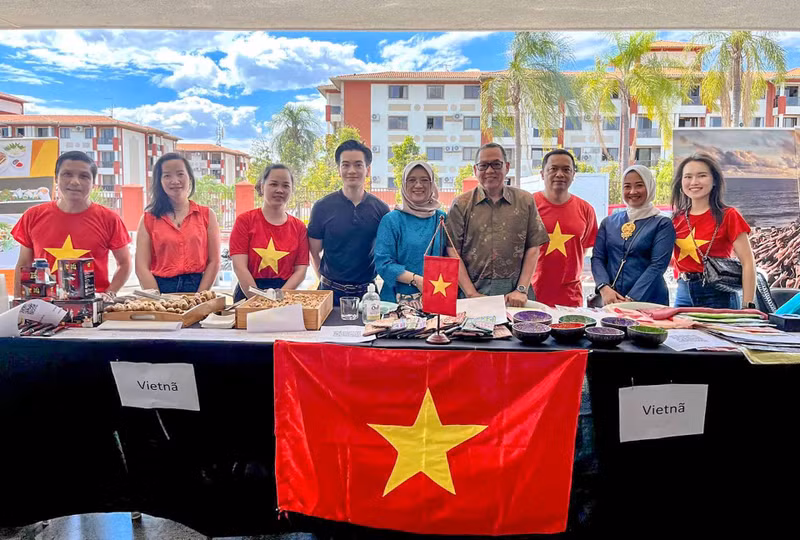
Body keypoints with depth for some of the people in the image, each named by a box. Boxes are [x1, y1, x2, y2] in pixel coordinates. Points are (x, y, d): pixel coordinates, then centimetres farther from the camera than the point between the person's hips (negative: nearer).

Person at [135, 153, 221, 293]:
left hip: (197, 288, 0)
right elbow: (142, 267, 3)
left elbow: (214, 262, 4)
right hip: (161, 288, 0)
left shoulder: (207, 215, 9)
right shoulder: (148, 219, 9)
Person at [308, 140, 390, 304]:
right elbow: (314, 252, 2)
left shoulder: (380, 209, 0)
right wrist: (326, 281, -3)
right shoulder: (322, 207, -4)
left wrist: (370, 282, 1)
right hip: (331, 291, -1)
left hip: (367, 291, 1)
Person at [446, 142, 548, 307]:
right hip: (474, 289, -1)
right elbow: (453, 252, 0)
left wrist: (521, 290, -4)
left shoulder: (525, 201, 9)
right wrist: (471, 294, -7)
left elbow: (533, 249, 6)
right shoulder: (461, 204, 6)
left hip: (514, 293, 1)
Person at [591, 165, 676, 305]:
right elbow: (597, 257, 4)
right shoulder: (609, 222, 10)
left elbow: (658, 265, -10)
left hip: (649, 302, -2)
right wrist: (604, 288, -14)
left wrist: (631, 299, -20)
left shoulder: (663, 224, 0)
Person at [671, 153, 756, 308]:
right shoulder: (677, 218, 6)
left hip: (717, 295, -4)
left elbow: (748, 262, -8)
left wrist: (747, 307, -14)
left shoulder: (728, 215, -5)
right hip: (683, 294, 4)